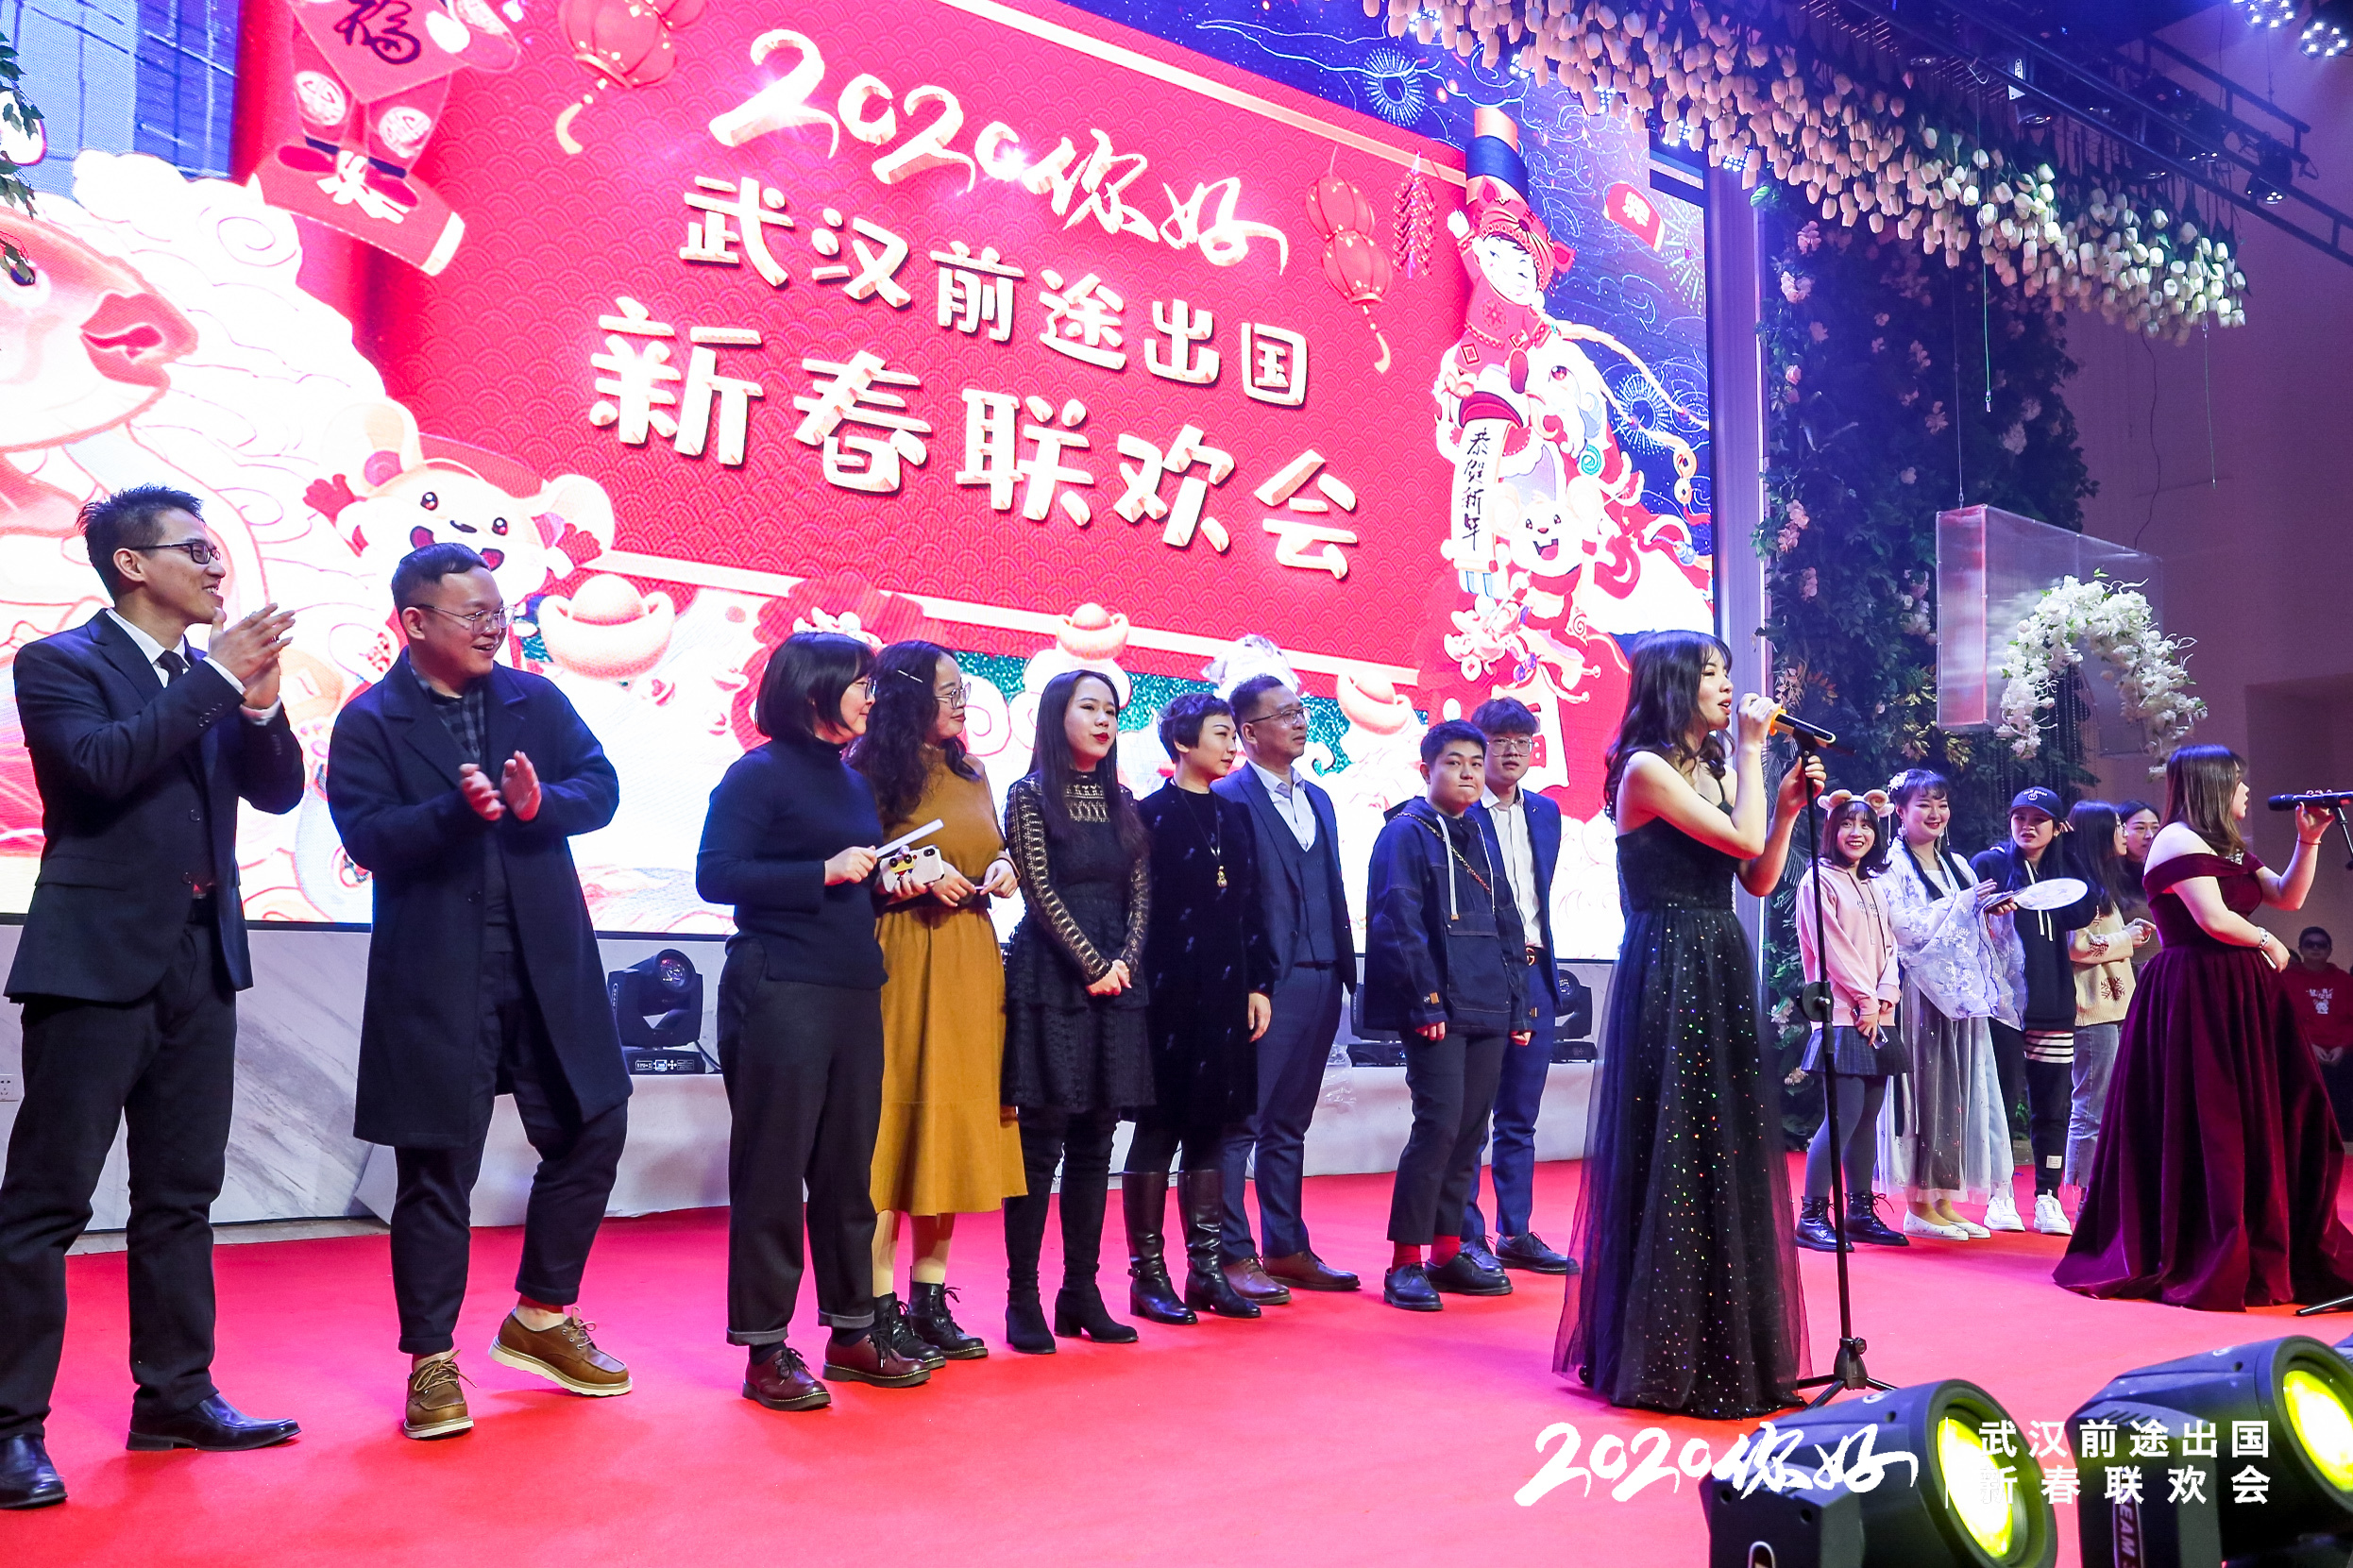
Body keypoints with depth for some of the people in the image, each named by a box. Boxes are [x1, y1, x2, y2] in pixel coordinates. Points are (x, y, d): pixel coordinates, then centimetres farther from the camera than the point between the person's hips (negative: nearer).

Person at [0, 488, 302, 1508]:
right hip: (98, 958, -6)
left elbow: (280, 791, 7)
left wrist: (259, 699, -9)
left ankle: (175, 1395, 21)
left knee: (181, 1194, 12)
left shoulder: (214, 676, 13)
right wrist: (216, 678, -17)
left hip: (202, 960, 6)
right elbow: (103, 762, -21)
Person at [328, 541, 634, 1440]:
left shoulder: (536, 700, 9)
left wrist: (539, 802, -20)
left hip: (547, 966, 4)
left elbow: (601, 787, 0)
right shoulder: (369, 722, -2)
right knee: (438, 1168, 4)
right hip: (435, 979, -4)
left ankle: (541, 1317, 28)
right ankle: (432, 1362, 18)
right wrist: (457, 810, -28)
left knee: (593, 1130, 8)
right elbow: (367, 837, -14)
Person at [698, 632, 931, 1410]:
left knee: (849, 1166, 11)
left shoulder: (854, 782, 17)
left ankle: (851, 1330, 21)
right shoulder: (760, 773, -4)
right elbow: (716, 875, -14)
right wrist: (824, 872, -17)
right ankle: (764, 1349, 7)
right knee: (772, 1169, -1)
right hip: (780, 989, -7)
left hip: (854, 989, 7)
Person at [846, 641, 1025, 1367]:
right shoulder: (869, 774, -4)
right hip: (902, 961, -6)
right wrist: (917, 879, -19)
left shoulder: (971, 774, 16)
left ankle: (930, 1300, 16)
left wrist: (1000, 870, 2)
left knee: (954, 1125, 7)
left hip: (970, 960, 7)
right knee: (897, 1122, -5)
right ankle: (881, 1308, 3)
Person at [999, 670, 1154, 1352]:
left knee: (1094, 1142, 6)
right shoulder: (1029, 795, 0)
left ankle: (1081, 1294, 13)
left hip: (1116, 980, 5)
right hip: (1052, 980, -5)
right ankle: (1023, 1301, 2)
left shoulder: (1122, 802, 15)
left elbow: (1140, 893, 10)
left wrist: (1125, 962, -6)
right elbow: (1040, 890, -8)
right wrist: (1094, 965, -12)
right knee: (1042, 1141, -5)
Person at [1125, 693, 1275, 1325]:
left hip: (1227, 994, 6)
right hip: (1169, 993, -6)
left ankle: (1206, 1268, 16)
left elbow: (1252, 907, 14)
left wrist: (1259, 984, 8)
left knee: (1211, 1129, 9)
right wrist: (1141, 987, -12)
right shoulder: (1150, 815, -4)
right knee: (1158, 1129, 0)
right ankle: (1148, 1275, 7)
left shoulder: (1235, 815, 14)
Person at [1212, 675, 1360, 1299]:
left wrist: (1346, 968, 12)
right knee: (1240, 1123, -2)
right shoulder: (1227, 798, -7)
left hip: (1319, 983, 8)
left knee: (1289, 1124, 15)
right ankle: (1234, 1257, 4)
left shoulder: (1318, 799, 18)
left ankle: (1286, 1249, 23)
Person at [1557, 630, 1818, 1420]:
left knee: (1725, 1154, 12)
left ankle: (1722, 1347, 23)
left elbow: (1760, 880, 11)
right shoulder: (1646, 769, -10)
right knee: (1671, 1154, -3)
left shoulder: (1713, 769, 15)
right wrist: (1752, 751, -9)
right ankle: (1658, 1354, 9)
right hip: (1668, 974, -9)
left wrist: (1788, 806, 1)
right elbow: (1742, 839, -18)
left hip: (1721, 971, 9)